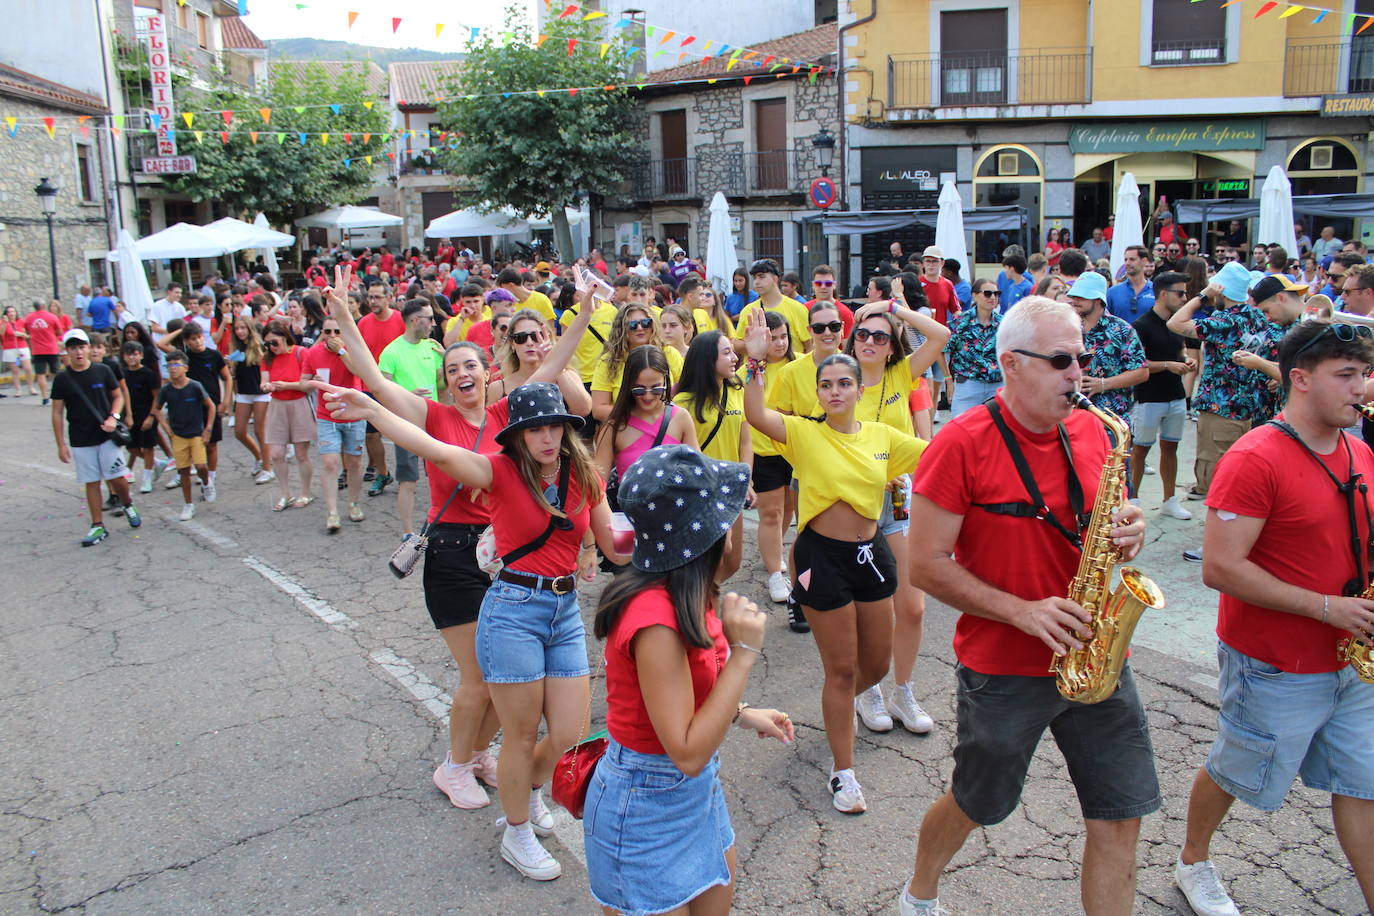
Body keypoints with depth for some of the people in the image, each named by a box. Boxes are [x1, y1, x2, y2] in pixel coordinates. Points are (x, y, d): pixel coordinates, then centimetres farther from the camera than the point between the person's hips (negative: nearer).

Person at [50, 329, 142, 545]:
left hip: (106, 436, 0)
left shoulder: (103, 371, -2)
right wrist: (61, 445, -1)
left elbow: (118, 396, 9)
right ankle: (98, 526, 14)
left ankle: (127, 505, 30)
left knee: (117, 478, 0)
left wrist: (113, 417, -10)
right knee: (91, 483, 6)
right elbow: (57, 413, 1)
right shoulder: (62, 379, -3)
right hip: (80, 442, 0)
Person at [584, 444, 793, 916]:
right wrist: (744, 652, -30)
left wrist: (741, 714, 7)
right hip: (647, 809, -9)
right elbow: (688, 753, -29)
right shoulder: (656, 620, -32)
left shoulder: (689, 596, -4)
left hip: (697, 792, 9)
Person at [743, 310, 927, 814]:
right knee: (841, 669, 5)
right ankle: (843, 772, 22)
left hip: (871, 551, 5)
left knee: (877, 663, 17)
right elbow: (756, 415, -28)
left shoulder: (882, 436, 1)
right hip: (823, 555, -4)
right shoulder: (804, 433, -10)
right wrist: (756, 361, -36)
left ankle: (841, 705, 52)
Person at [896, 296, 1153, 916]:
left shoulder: (1089, 431, 2)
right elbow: (925, 566, -15)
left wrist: (1127, 533, -9)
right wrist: (1022, 611, -22)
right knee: (974, 806, 16)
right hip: (1003, 668, -4)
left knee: (1120, 820, 7)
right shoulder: (962, 444, -16)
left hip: (1094, 657, 5)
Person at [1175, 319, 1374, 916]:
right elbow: (1221, 568, -24)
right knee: (1236, 772, 13)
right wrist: (1326, 607, -23)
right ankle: (1194, 863, 37)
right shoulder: (1255, 459, -20)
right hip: (1274, 666, -7)